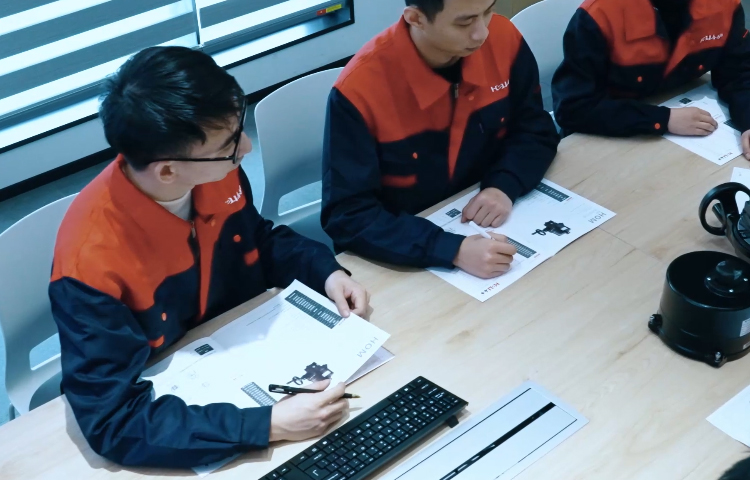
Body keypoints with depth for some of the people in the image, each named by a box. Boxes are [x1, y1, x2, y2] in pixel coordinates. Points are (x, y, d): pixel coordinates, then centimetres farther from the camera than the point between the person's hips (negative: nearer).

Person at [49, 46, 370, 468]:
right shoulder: (91, 260, -32)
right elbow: (115, 422, -31)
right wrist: (269, 426, -36)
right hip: (167, 412, -5)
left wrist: (326, 272, -10)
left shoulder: (217, 173, -14)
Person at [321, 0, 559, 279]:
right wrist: (454, 250, -34)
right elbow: (346, 216, -24)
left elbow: (536, 131, 1)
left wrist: (505, 186, -19)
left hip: (495, 233, 5)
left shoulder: (503, 38, -12)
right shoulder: (360, 88, -25)